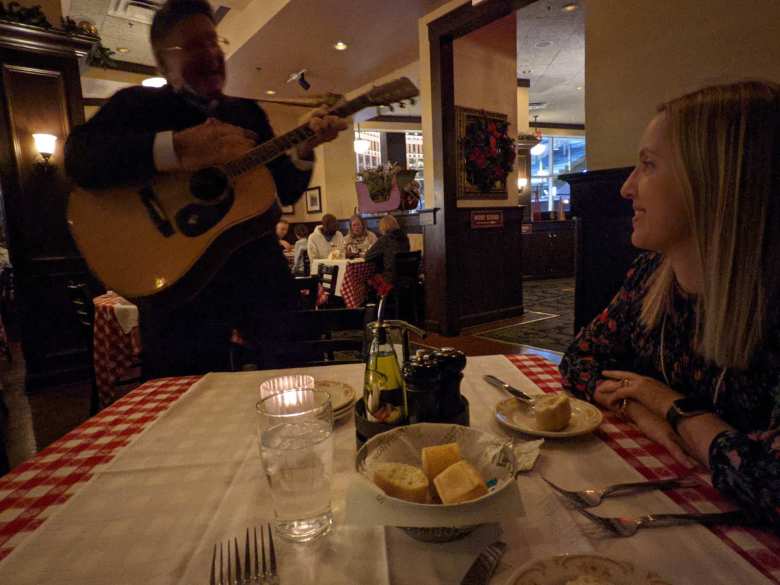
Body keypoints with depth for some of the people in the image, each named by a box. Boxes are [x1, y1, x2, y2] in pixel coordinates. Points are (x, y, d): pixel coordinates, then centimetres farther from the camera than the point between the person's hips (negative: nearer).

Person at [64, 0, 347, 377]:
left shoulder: (248, 112, 15)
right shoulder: (138, 103, 3)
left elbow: (286, 192, 13)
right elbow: (79, 157, -17)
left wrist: (303, 148, -5)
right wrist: (177, 149, -29)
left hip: (260, 275, 4)